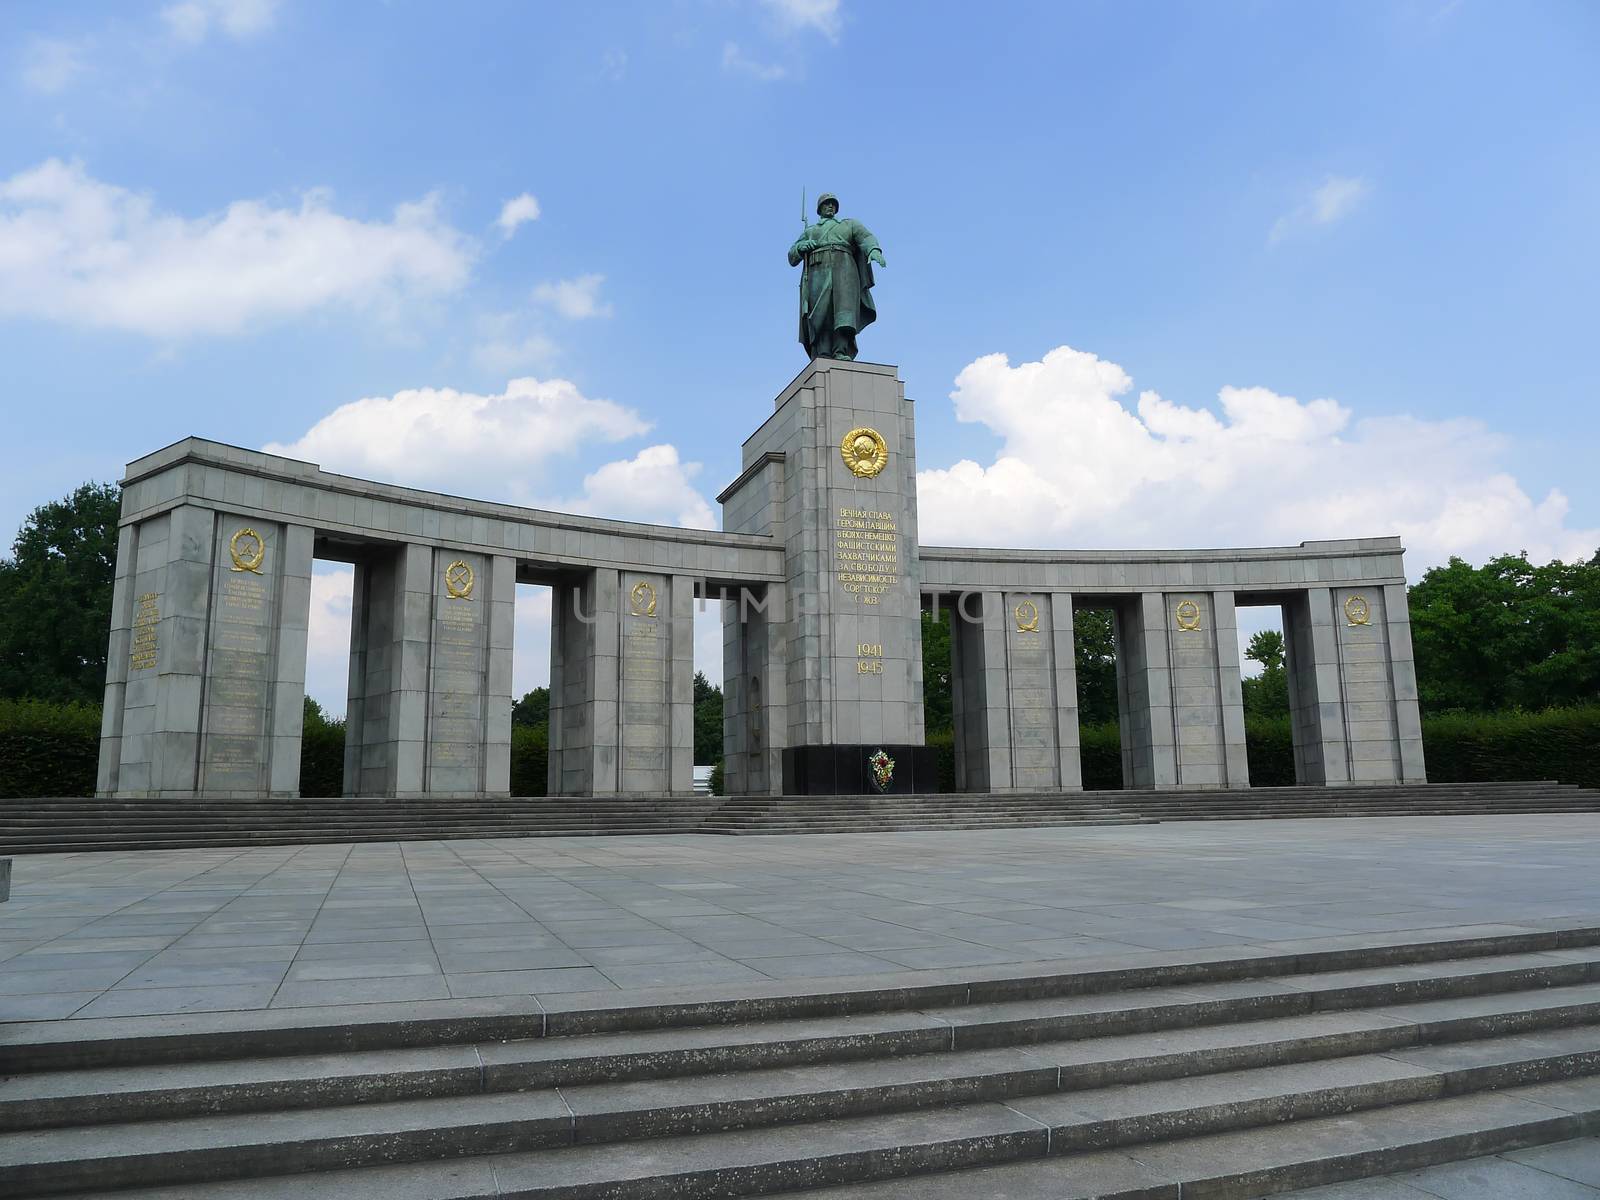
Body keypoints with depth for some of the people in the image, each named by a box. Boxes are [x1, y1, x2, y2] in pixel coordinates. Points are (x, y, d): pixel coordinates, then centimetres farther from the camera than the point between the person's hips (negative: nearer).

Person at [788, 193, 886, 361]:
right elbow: (792, 258, 26)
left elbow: (866, 238, 7)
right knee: (822, 315, -19)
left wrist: (874, 250, -17)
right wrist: (801, 247, 2)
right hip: (817, 274, 1)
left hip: (843, 267, -1)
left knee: (845, 301, -28)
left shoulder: (850, 224, 28)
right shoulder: (809, 232, 34)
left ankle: (841, 353, -42)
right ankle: (823, 359, -30)